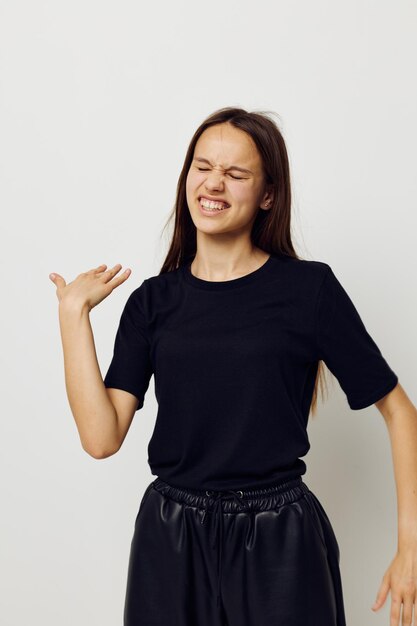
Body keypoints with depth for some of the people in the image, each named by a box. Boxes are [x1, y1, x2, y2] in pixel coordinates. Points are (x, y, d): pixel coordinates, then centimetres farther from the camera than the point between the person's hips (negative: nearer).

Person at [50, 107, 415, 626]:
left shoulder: (309, 287, -7)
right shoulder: (153, 300, 1)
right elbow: (101, 437, -8)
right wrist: (73, 311, -8)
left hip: (280, 542, -2)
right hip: (170, 541, 3)